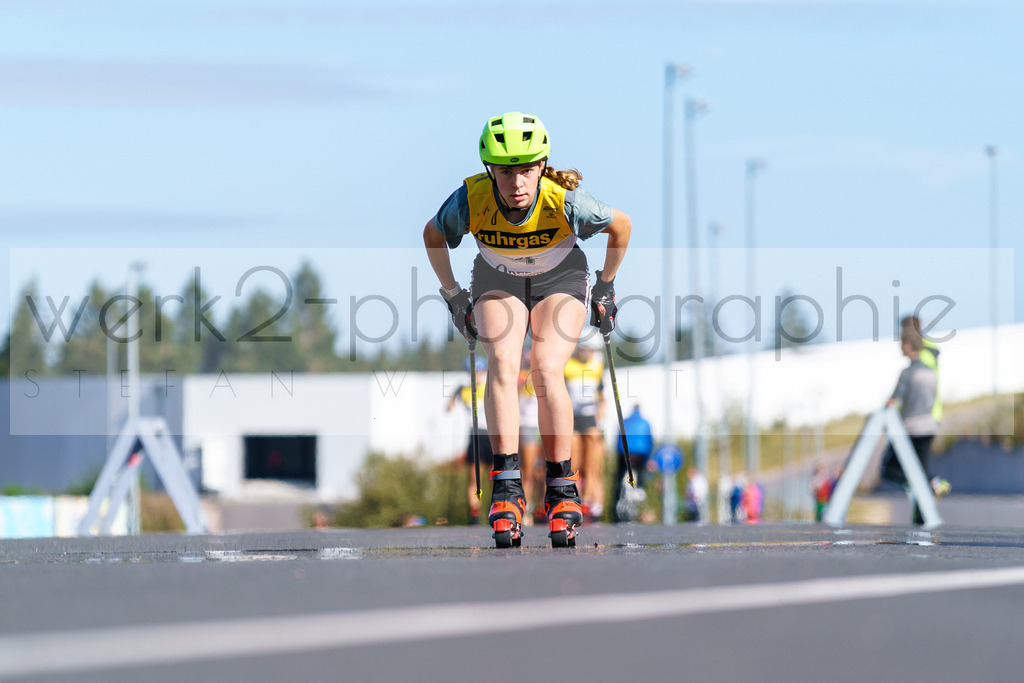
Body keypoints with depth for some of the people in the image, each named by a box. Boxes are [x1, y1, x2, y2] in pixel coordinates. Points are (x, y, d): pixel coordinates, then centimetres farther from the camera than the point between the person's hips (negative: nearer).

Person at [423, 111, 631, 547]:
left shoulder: (564, 200, -34)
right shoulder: (471, 200, -30)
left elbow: (621, 227, -13)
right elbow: (432, 236, -6)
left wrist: (605, 289, -1)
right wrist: (453, 296, 2)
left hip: (560, 280, -1)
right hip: (498, 281, 1)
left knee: (547, 369, -23)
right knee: (502, 361, -25)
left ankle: (562, 489, -11)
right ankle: (506, 485, -30)